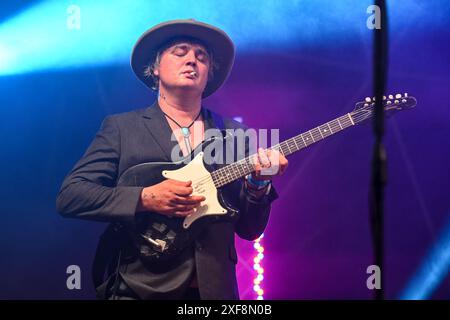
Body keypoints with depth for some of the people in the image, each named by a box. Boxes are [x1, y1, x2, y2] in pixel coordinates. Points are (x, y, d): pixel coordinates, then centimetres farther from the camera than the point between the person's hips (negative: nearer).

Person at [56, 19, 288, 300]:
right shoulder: (121, 127, 2)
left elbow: (249, 229, 6)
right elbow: (68, 196, -7)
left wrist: (258, 183, -13)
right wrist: (145, 198, -17)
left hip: (213, 287, 2)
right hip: (139, 288, -2)